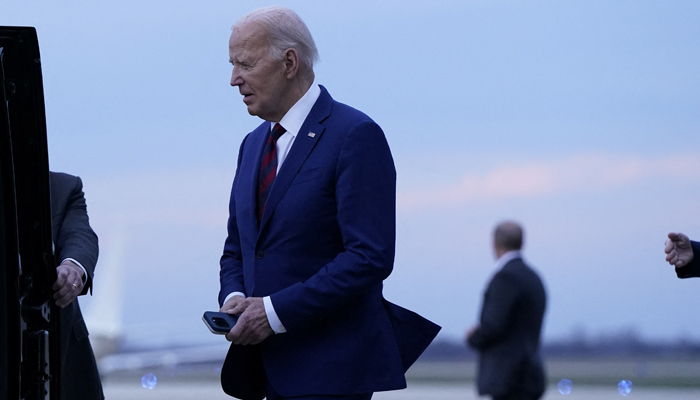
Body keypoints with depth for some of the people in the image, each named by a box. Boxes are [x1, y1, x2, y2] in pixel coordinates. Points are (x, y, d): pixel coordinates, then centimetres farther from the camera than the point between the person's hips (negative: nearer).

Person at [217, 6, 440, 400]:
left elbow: (370, 257, -18)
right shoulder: (254, 144, 17)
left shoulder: (355, 135, -10)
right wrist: (233, 297, 0)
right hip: (270, 367, 8)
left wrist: (276, 310, -19)